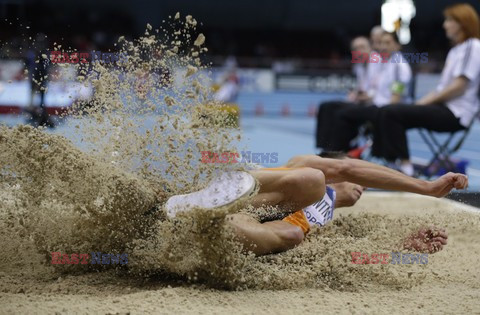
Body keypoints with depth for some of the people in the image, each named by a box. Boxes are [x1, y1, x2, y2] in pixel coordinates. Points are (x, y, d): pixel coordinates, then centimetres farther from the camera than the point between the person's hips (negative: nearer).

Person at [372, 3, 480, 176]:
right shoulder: (455, 50, 21)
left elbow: (460, 86, -16)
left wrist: (426, 101, -13)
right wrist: (422, 101, 5)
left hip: (456, 113, -10)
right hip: (443, 107, 10)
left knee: (391, 113, -19)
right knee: (387, 112, 2)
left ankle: (404, 164, -14)